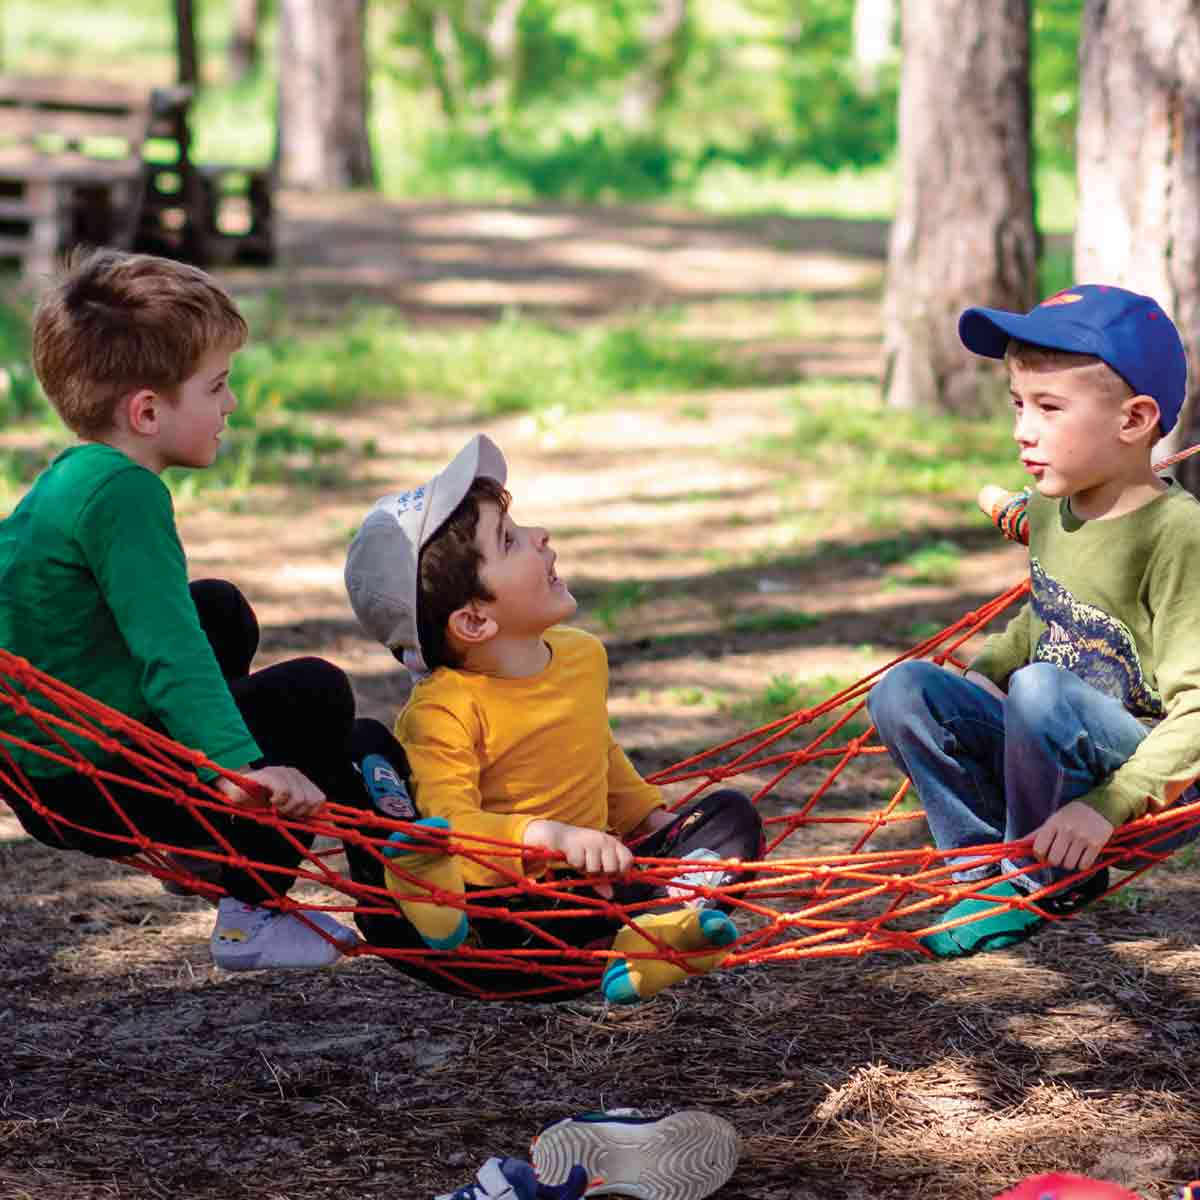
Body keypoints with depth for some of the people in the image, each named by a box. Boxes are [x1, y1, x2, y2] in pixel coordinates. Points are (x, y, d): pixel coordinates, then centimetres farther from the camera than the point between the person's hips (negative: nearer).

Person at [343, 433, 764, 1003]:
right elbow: (449, 826, -32)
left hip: (588, 876, 7)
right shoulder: (444, 712, -18)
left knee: (732, 814, 1)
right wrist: (549, 836, -44)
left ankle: (655, 925, -32)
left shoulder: (583, 655, 6)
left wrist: (653, 817, 18)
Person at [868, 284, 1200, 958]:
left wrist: (1106, 806, -32)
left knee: (1041, 690, -33)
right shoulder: (1053, 508, 5)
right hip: (1062, 766, 8)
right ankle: (994, 875, 0)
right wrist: (980, 675, 6)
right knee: (905, 690, -7)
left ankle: (1049, 881, -10)